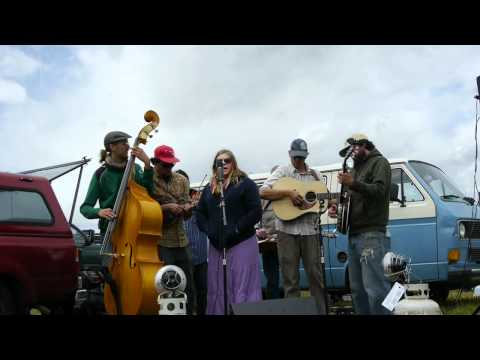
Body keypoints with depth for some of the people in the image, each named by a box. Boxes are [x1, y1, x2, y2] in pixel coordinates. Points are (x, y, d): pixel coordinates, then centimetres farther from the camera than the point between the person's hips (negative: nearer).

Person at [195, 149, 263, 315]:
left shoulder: (245, 183, -1)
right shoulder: (209, 188, 16)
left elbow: (256, 212, -9)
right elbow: (199, 213, 16)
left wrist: (236, 229, -16)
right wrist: (208, 230, -2)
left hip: (242, 243, -5)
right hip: (216, 245, 5)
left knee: (242, 289, -6)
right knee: (217, 290, 9)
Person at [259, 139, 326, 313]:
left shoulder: (314, 174, 12)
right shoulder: (283, 171, 2)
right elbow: (263, 192, -10)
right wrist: (288, 192, -19)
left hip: (310, 229, 3)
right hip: (287, 230, -3)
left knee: (316, 274, 5)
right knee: (290, 277, 3)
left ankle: (321, 310, 15)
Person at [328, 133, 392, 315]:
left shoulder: (379, 162, 3)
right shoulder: (356, 168, 27)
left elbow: (379, 191, -13)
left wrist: (352, 183, -24)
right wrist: (336, 206, 9)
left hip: (371, 234, -9)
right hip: (354, 234, 9)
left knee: (374, 288, -16)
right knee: (357, 288, 9)